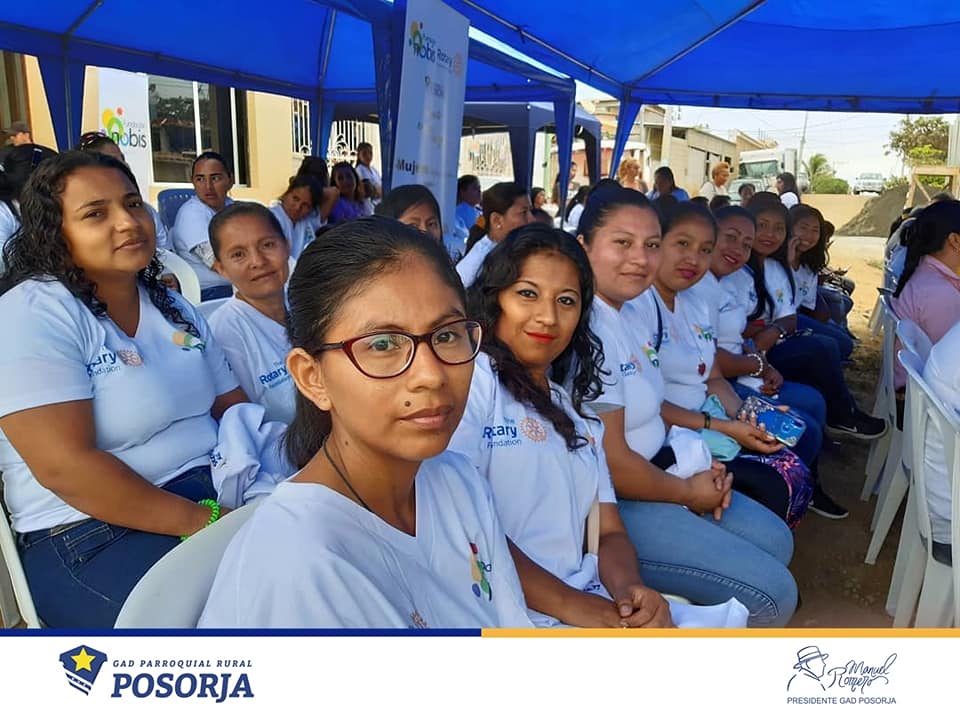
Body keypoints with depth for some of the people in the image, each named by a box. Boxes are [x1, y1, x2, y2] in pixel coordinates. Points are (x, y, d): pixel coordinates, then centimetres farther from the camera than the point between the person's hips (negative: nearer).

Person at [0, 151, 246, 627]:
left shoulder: (172, 307, 12)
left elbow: (234, 409, 10)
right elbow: (66, 466, -21)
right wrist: (205, 523, -23)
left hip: (211, 492, 7)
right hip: (90, 534, -7)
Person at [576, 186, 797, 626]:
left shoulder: (632, 317, 7)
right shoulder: (587, 331, -25)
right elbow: (610, 463, -24)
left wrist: (698, 468, 0)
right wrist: (688, 492, -8)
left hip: (655, 473, 10)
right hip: (609, 505, -10)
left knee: (775, 540, 18)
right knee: (771, 593, -7)